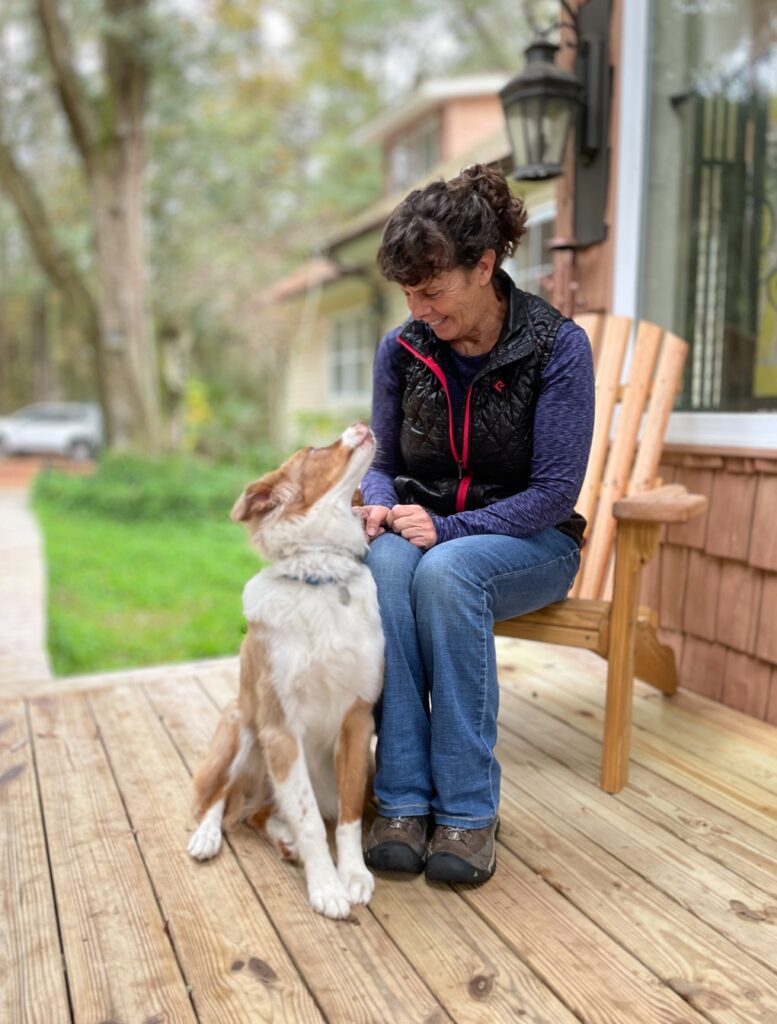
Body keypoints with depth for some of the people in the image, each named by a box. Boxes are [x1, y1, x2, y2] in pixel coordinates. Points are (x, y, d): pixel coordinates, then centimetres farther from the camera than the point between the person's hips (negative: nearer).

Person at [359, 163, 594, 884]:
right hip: (424, 530, 3)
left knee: (446, 570, -37)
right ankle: (403, 800, -26)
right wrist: (379, 504, -16)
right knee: (385, 564, -33)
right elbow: (383, 462, 8)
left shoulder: (556, 346, -12)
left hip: (527, 541, -3)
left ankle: (468, 805, -22)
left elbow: (556, 491, -15)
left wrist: (449, 527, -25)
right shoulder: (401, 350, -1)